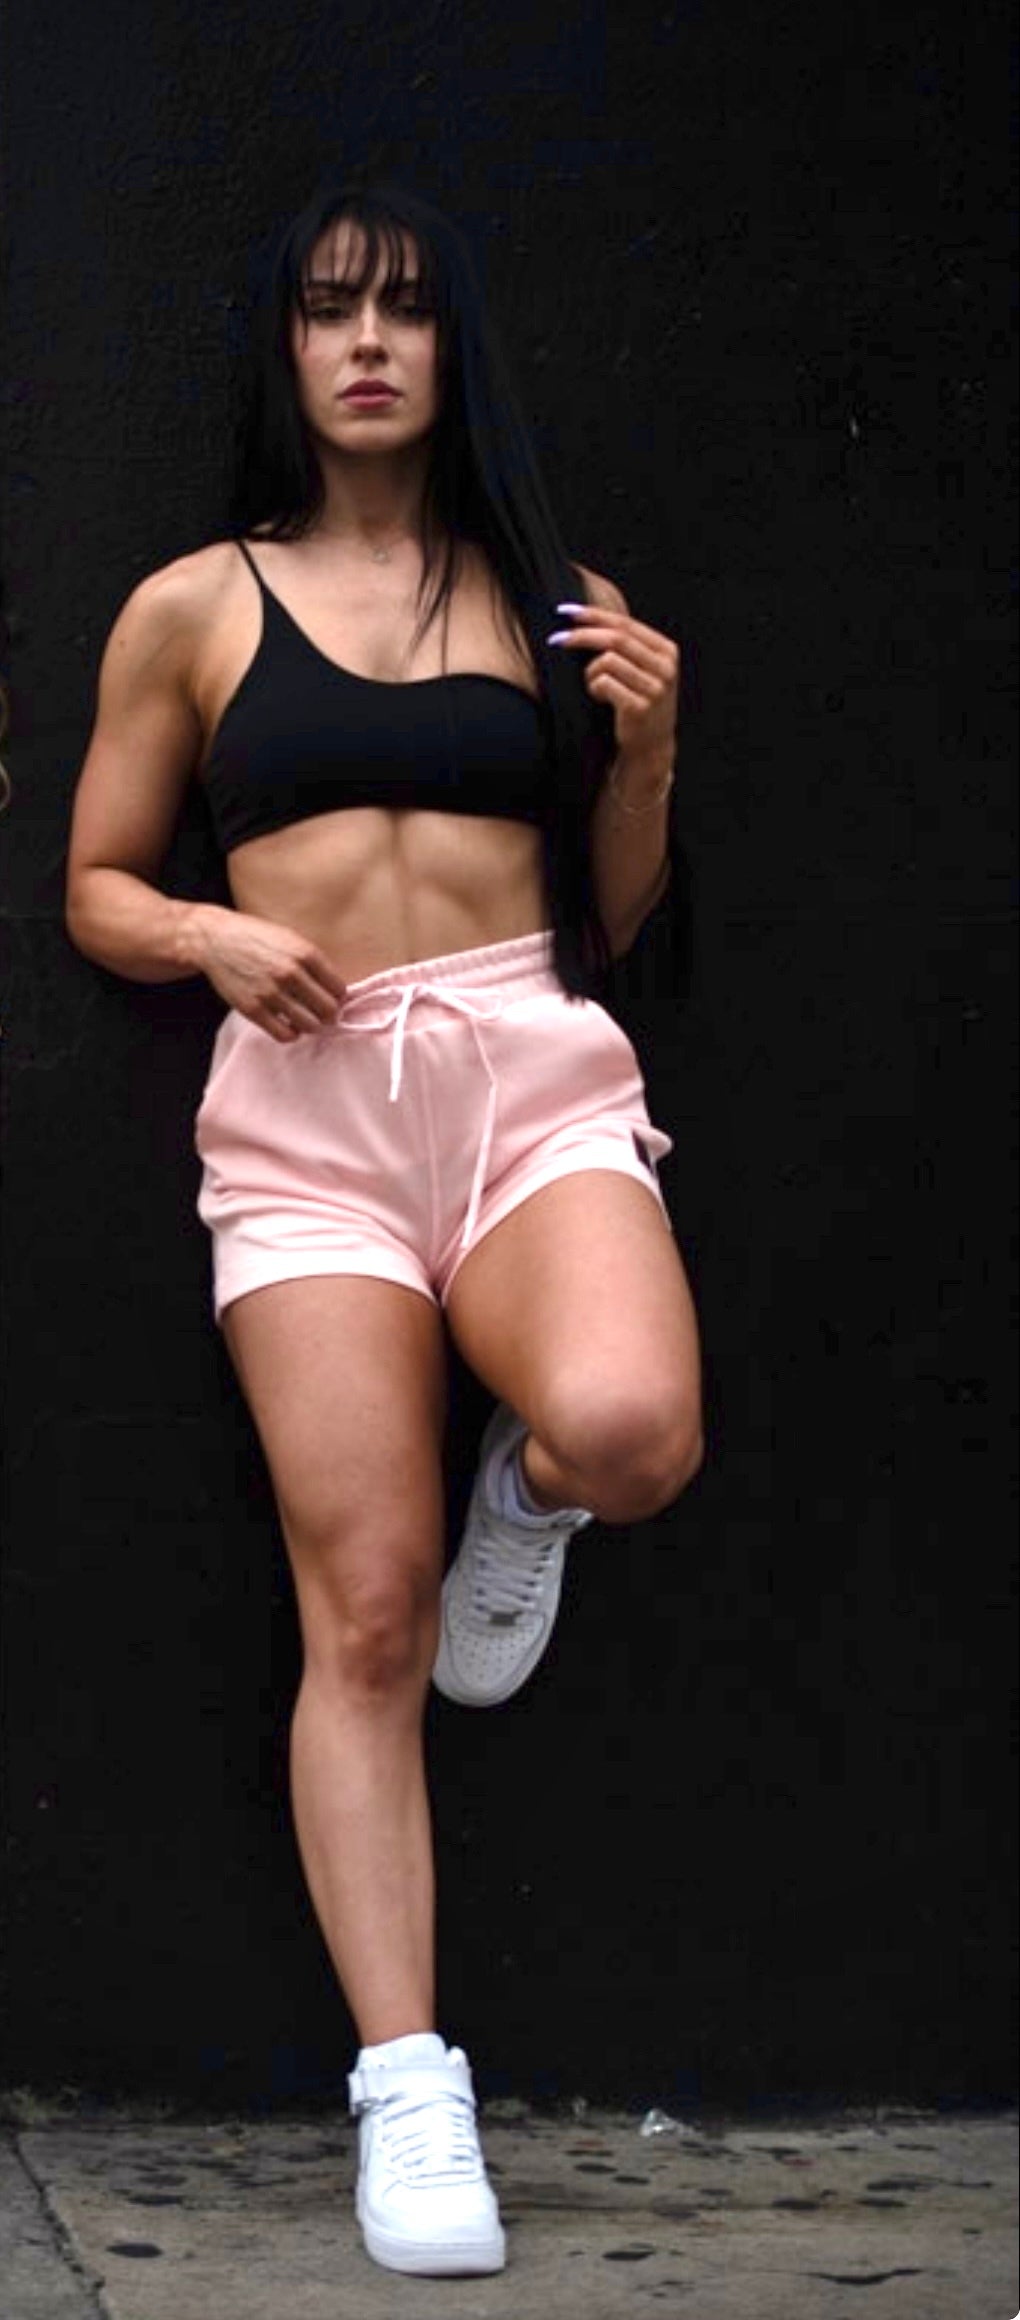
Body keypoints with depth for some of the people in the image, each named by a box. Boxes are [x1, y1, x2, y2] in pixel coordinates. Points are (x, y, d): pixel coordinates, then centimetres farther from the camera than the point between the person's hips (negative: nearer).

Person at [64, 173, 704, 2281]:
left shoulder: (555, 601, 14)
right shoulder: (195, 606, 11)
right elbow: (94, 890, 16)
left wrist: (648, 755, 1)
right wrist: (212, 936, -5)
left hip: (537, 1069, 1)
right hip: (304, 1098, 0)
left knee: (630, 1430, -31)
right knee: (366, 1618, -7)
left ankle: (526, 1494, 7)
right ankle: (410, 2090, 0)